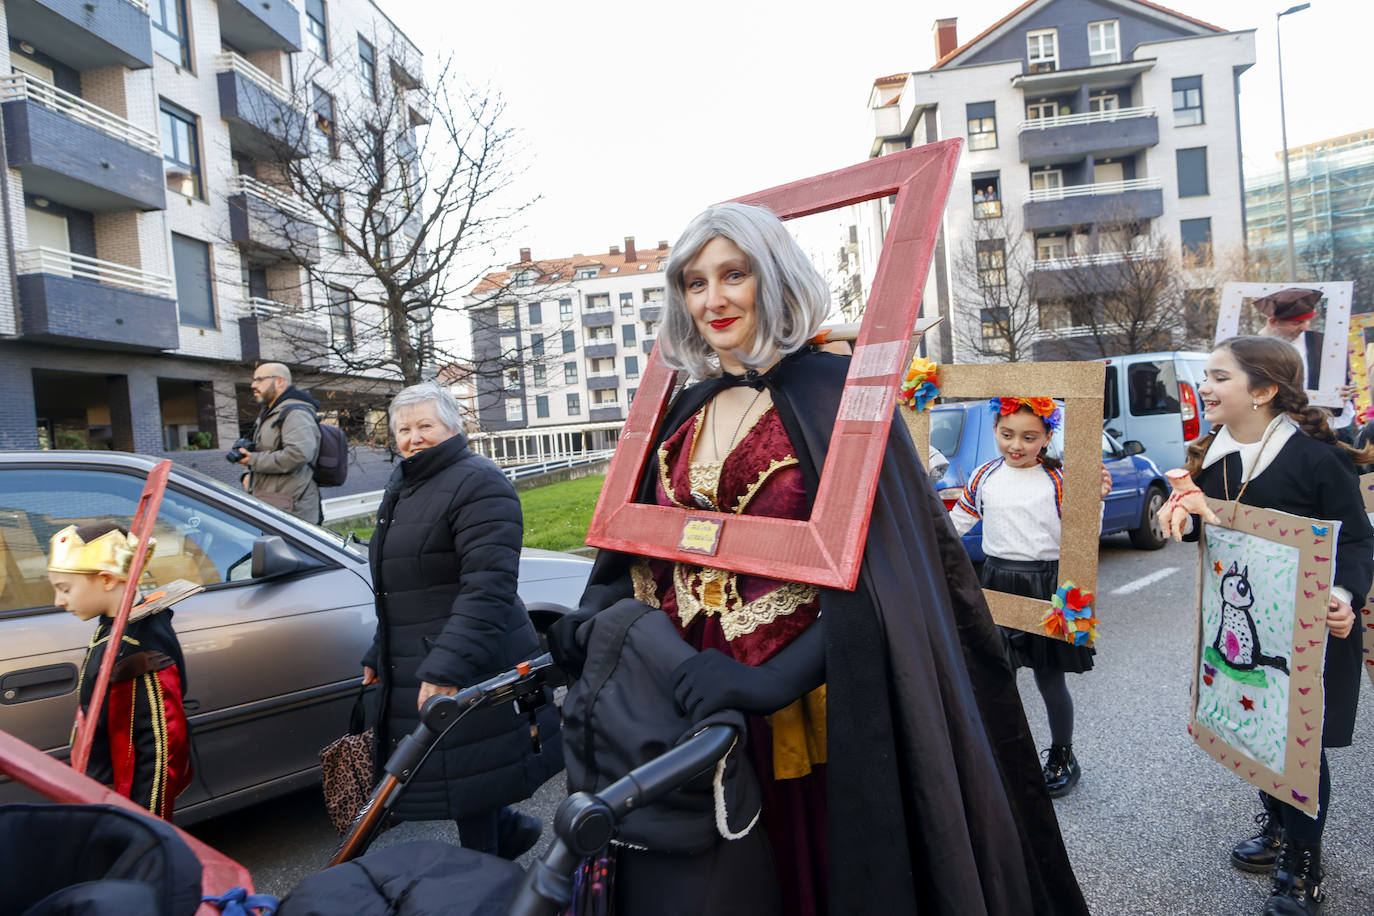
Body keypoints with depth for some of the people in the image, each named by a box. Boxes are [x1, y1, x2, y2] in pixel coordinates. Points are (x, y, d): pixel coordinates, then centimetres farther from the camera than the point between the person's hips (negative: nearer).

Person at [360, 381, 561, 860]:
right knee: (452, 774, 17)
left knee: (466, 780, 1)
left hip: (471, 672, -9)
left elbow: (488, 587, -25)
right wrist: (378, 655, 27)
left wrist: (447, 667, -31)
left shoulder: (478, 483, -14)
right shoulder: (401, 488, 17)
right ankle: (508, 829, 38)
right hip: (417, 669, 9)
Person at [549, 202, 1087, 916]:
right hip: (688, 716, 6)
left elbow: (874, 569, -18)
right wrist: (594, 617, -6)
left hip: (809, 722, -5)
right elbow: (644, 553, 13)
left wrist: (776, 678, -28)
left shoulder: (834, 390, -10)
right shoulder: (684, 413, 9)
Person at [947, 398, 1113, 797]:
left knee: (1049, 679, 8)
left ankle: (1062, 756, 31)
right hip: (997, 583, 3)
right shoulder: (984, 477, 4)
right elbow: (957, 522, 14)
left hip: (1046, 585, -3)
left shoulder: (1058, 480, -6)